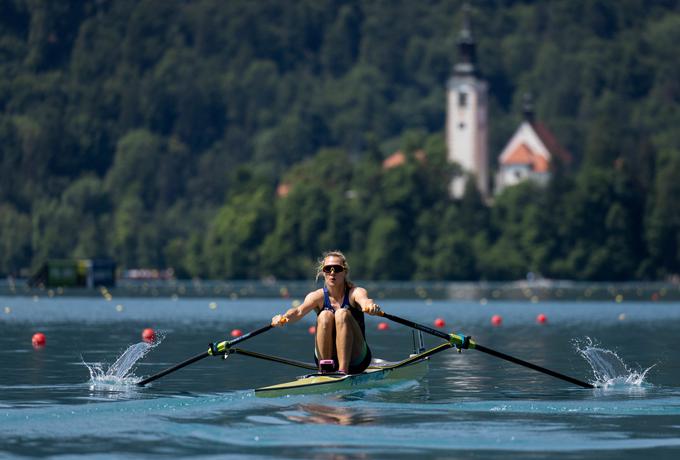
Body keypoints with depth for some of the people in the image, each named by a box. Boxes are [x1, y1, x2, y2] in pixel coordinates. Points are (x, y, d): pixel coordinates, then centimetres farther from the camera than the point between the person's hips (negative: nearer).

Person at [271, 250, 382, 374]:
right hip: (326, 356, 1)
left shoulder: (356, 292, -5)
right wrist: (284, 317, -45)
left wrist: (370, 305, -54)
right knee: (325, 316, -22)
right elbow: (299, 311, -21)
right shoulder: (318, 296, -1)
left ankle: (343, 369, -34)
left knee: (342, 314, -25)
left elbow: (364, 301, -29)